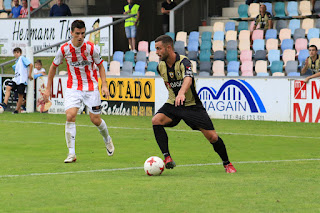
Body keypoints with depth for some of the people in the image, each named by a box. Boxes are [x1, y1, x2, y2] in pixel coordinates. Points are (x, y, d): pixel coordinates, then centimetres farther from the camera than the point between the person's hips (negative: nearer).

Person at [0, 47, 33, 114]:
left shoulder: (22, 58, -2)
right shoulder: (17, 62, 23)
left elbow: (31, 65, -10)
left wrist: (29, 75, -10)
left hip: (22, 80, -7)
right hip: (16, 79, 7)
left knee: (20, 95, -3)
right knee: (8, 87, -15)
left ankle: (17, 110, 3)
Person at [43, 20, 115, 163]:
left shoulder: (91, 48, -10)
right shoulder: (64, 49, -7)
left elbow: (100, 66, 4)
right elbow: (53, 66, 8)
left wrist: (104, 85, -8)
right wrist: (48, 88, 8)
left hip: (91, 88, 0)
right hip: (73, 87, 1)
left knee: (95, 119, 2)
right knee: (70, 116, -18)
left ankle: (107, 139, 37)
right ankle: (71, 153, -14)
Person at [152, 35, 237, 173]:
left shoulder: (183, 62, -21)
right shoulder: (161, 66, -1)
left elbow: (188, 78, -43)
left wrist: (181, 93, -61)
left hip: (192, 105, -4)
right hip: (173, 104, 4)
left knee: (212, 137, -8)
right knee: (156, 120, -26)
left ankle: (227, 164, 17)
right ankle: (167, 157, -24)